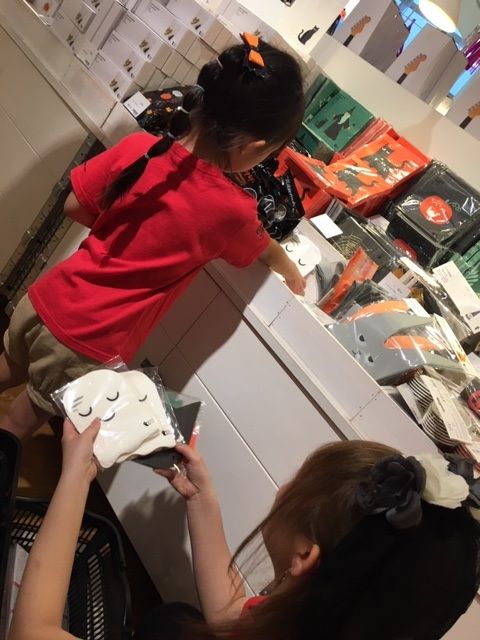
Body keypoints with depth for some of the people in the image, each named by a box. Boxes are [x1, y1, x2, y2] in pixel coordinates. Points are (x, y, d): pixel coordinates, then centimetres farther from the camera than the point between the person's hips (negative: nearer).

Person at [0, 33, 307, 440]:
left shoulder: (137, 148, -12)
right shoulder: (231, 209, -21)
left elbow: (75, 207, 1)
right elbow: (265, 252, 1)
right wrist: (290, 270, 23)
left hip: (47, 301, 5)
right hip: (87, 347, -4)